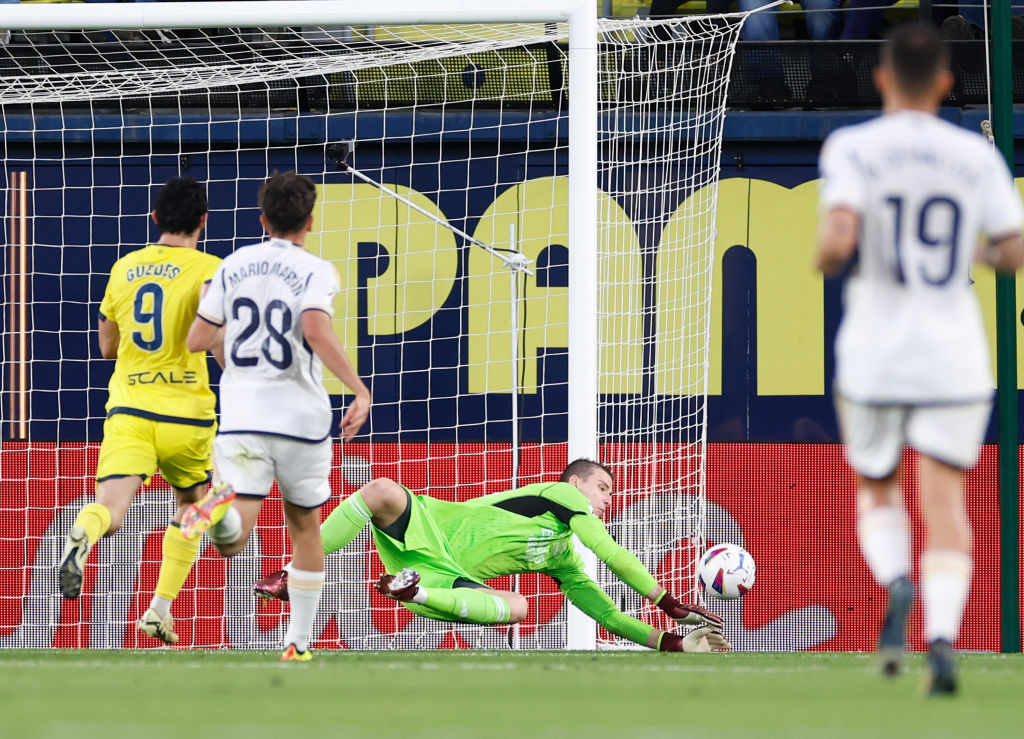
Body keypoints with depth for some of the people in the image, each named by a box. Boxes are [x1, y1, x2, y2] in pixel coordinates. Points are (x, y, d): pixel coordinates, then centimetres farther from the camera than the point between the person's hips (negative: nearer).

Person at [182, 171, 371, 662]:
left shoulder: (234, 266, 8)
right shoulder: (315, 272, -4)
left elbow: (197, 340, 9)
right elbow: (317, 330, -23)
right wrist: (359, 389, -19)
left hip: (241, 418, 1)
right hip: (301, 416, -1)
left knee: (232, 543, -11)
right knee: (305, 528, 20)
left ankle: (223, 507, -46)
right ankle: (298, 643, 22)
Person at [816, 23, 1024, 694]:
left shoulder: (851, 148, -6)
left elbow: (839, 242, -19)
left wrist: (826, 258, 4)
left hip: (873, 357, -1)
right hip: (954, 357, 1)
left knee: (876, 492, 18)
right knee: (945, 499, 0)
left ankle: (895, 582, -11)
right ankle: (943, 635, -21)